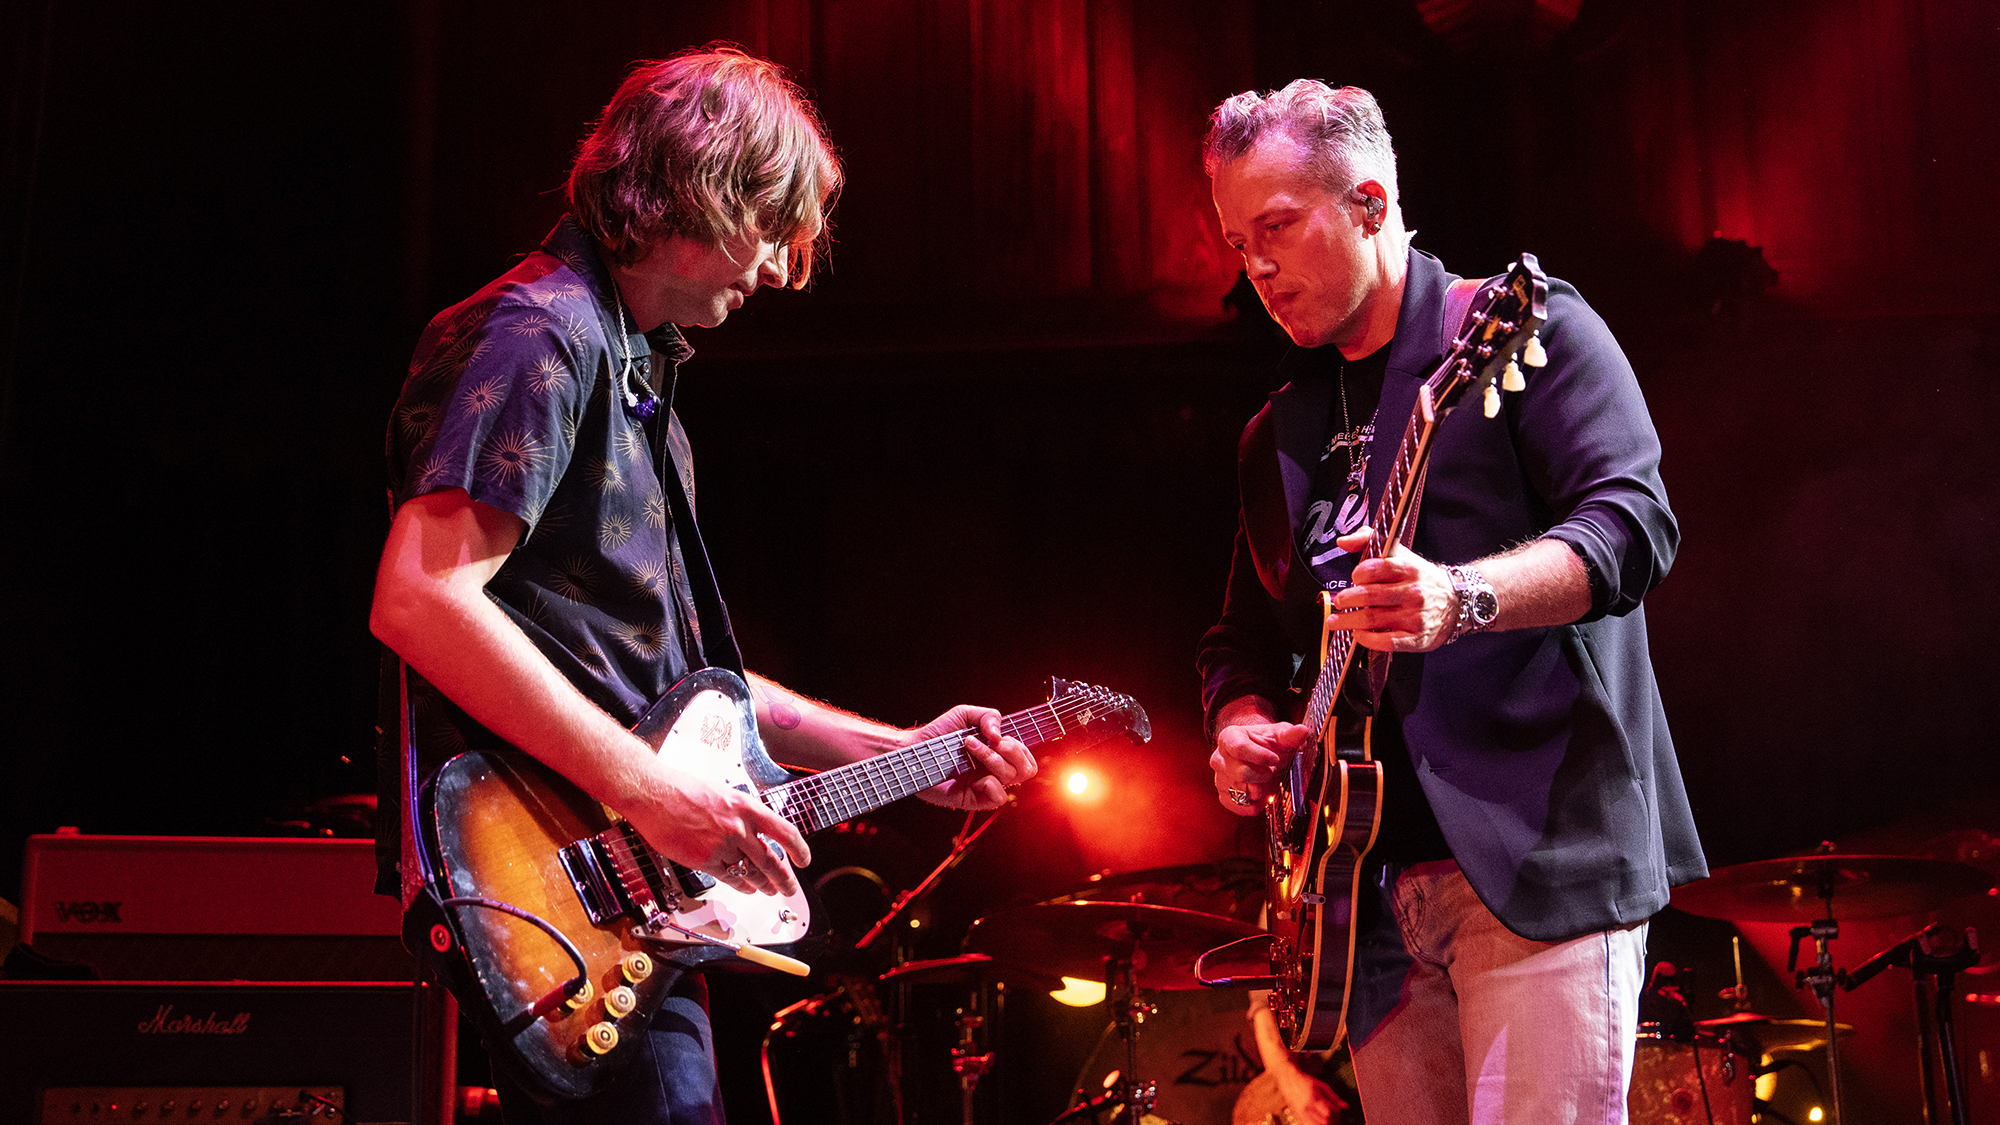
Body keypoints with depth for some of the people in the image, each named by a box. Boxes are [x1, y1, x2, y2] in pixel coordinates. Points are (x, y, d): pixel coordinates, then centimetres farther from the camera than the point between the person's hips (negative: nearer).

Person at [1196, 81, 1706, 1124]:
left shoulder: (1526, 328, 1)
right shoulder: (1277, 436, 20)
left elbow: (1632, 523, -12)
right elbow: (1242, 636, 25)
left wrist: (1465, 599, -29)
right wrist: (1243, 725, 2)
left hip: (1540, 852, -6)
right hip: (1372, 881, 6)